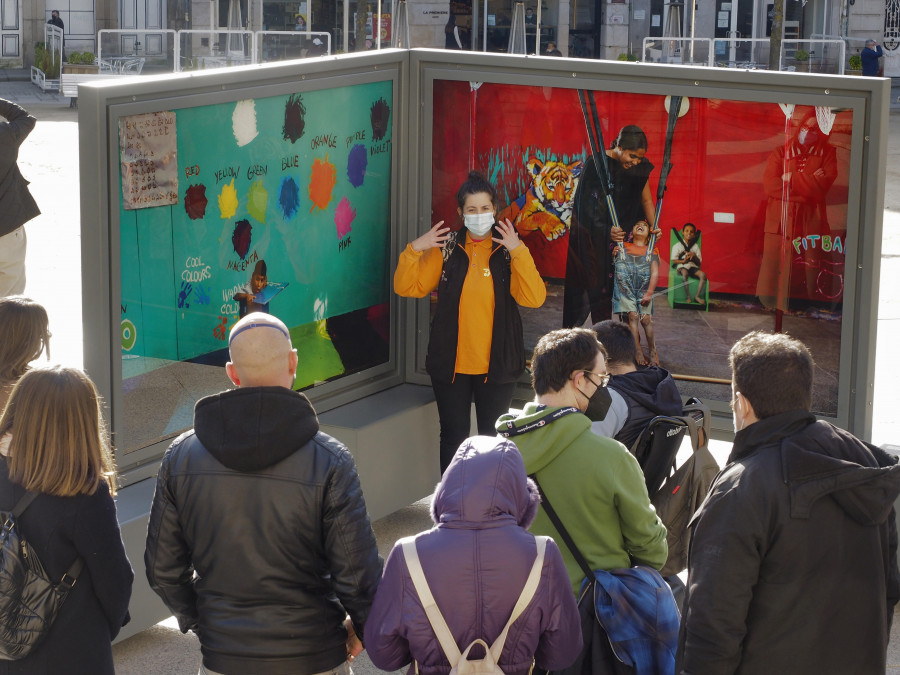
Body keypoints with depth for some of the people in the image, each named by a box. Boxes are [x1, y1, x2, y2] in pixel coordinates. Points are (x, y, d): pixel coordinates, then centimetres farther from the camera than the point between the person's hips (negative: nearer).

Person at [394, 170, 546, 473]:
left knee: (492, 437, 10)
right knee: (454, 436, 7)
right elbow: (407, 288, -1)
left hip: (496, 364, 0)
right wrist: (414, 250, -15)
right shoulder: (446, 248, 1)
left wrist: (518, 251, -23)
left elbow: (534, 298, -16)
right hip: (451, 363, 1)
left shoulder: (509, 251, -1)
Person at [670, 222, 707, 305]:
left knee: (703, 274, -29)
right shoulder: (677, 246, 5)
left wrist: (694, 256, -11)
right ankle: (688, 297, -35)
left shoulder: (696, 246, 13)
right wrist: (683, 261, -17)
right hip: (682, 267, -3)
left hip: (693, 266, 3)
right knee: (685, 273, -40)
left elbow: (699, 262, 9)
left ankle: (697, 296, -25)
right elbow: (674, 260, 1)